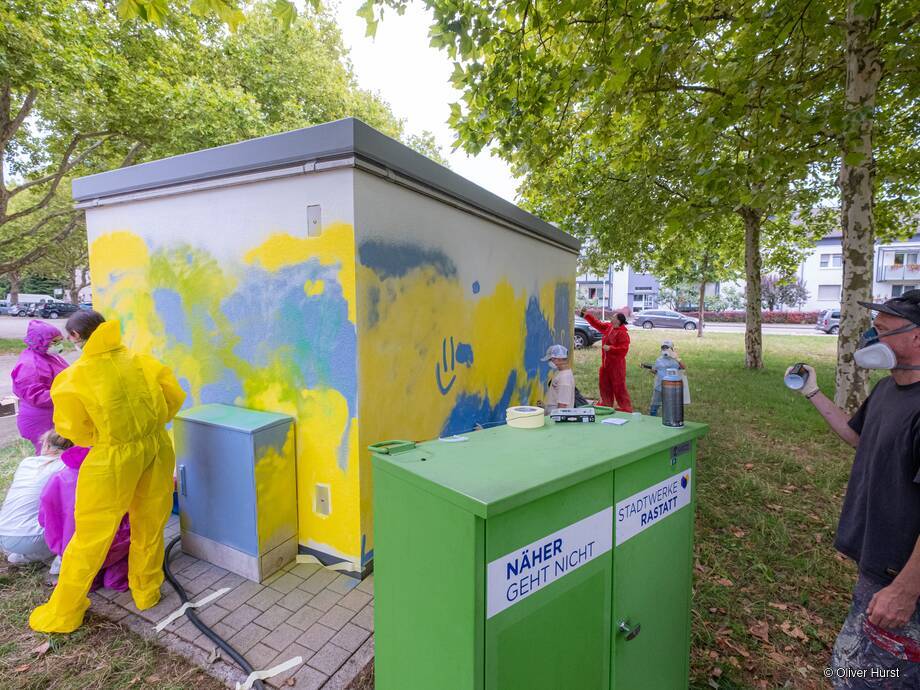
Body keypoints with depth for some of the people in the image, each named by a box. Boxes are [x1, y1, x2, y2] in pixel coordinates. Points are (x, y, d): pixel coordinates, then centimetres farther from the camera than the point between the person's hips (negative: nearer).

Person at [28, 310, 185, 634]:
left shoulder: (72, 380, -11)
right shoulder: (141, 361, -3)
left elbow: (76, 432, -3)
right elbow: (174, 397, 2)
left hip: (112, 459, -3)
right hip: (157, 448, 4)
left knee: (90, 538, 15)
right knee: (150, 527, 20)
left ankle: (63, 613, 34)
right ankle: (146, 592, 39)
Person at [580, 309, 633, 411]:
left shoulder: (623, 333, -19)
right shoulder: (608, 326, 5)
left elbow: (623, 349, -24)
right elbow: (597, 324, 17)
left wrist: (610, 348, -25)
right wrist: (587, 315, 12)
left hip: (616, 364, -9)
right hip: (605, 363, 9)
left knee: (619, 387, -2)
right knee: (604, 384, 19)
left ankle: (625, 408, 9)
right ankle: (607, 404, 36)